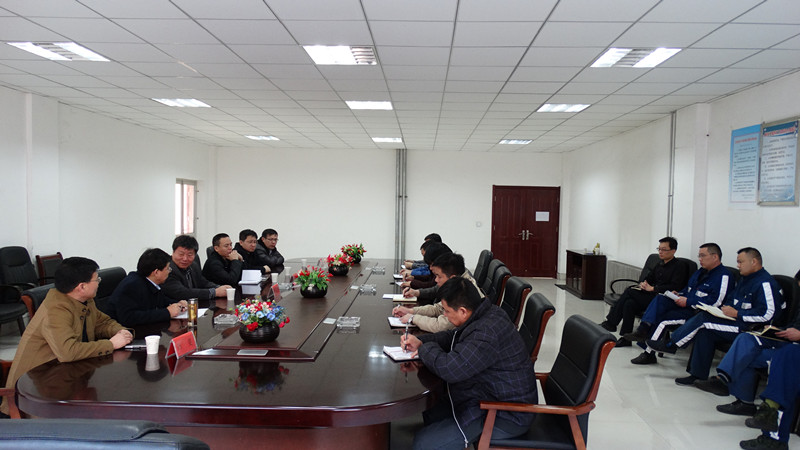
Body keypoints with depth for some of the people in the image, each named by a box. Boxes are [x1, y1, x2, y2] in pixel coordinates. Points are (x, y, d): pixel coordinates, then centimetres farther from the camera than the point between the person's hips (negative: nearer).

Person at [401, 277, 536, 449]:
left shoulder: (488, 332, -31)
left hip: (503, 416, -10)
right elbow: (452, 337, 19)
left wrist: (425, 350, -15)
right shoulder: (484, 315, 2)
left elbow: (450, 369, -35)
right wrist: (421, 342, 3)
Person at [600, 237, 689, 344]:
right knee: (629, 303, -19)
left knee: (630, 292, -22)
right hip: (651, 295, 8)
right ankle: (626, 338, -13)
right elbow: (649, 278, 24)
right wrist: (643, 284, 0)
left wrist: (652, 288, -17)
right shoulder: (660, 264, 21)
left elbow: (674, 287, -16)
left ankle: (610, 322, -15)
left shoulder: (679, 266, -3)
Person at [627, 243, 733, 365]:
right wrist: (678, 295, 8)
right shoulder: (701, 272, 22)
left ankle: (648, 353, -17)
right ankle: (643, 330, -32)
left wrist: (688, 302, -17)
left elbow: (716, 302, -19)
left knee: (662, 319, -24)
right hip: (686, 305, 9)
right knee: (660, 298, -15)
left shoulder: (723, 276, -9)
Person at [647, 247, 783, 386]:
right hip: (736, 321, 9)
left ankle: (671, 344, -5)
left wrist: (736, 314, -17)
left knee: (703, 318, -18)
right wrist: (726, 308, 3)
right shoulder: (745, 279, 19)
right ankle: (698, 375, -10)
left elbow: (768, 314, -22)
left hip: (750, 328, -9)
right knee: (705, 332, -14)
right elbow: (731, 300, 27)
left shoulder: (765, 283, -13)